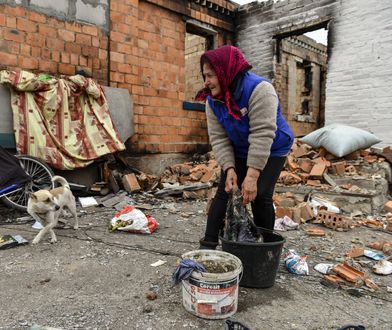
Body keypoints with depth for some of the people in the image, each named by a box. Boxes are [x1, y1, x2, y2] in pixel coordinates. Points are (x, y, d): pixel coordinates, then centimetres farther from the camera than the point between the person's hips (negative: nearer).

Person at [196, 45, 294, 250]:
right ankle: (209, 244, 1)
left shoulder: (258, 89, -29)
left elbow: (262, 135, -35)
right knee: (224, 192, -6)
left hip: (271, 150, -4)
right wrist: (229, 168, -27)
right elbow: (218, 138, -13)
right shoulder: (212, 100, -10)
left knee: (260, 195, -15)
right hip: (239, 152, 5)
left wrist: (252, 176, -38)